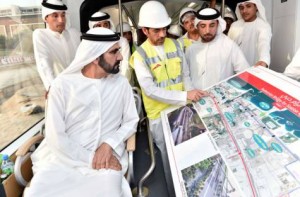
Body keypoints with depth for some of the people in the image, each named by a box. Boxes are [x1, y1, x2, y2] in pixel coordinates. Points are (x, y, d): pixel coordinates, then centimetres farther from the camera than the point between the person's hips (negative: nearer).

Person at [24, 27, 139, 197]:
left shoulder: (121, 83, 2)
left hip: (107, 157, 1)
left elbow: (131, 121, 5)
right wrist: (90, 158, -12)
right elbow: (55, 136, -8)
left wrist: (109, 144, -11)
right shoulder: (63, 84, -6)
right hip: (66, 157, 0)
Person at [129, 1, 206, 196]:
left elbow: (185, 75, 8)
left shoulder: (175, 44, 4)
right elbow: (150, 90, -19)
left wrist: (191, 95, -12)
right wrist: (185, 96, -25)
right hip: (160, 114, -4)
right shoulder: (140, 55, -11)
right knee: (171, 158, 8)